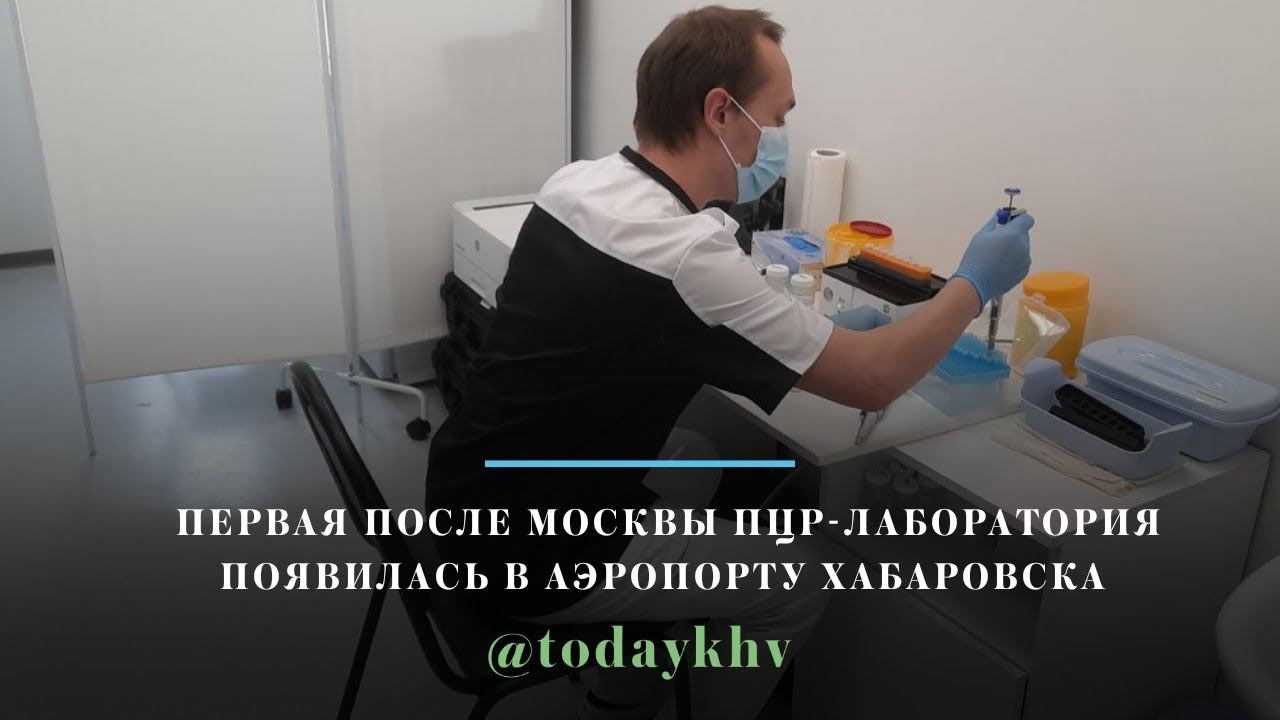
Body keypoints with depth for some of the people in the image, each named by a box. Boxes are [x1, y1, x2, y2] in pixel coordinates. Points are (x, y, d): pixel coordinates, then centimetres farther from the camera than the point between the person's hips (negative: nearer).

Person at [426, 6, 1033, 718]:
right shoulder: (687, 257, -27)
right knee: (800, 575, 4)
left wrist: (822, 331, 8)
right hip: (530, 556, -8)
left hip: (473, 491, 8)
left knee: (695, 459, 27)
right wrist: (976, 281, 0)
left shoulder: (577, 182, -1)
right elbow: (874, 381, -15)